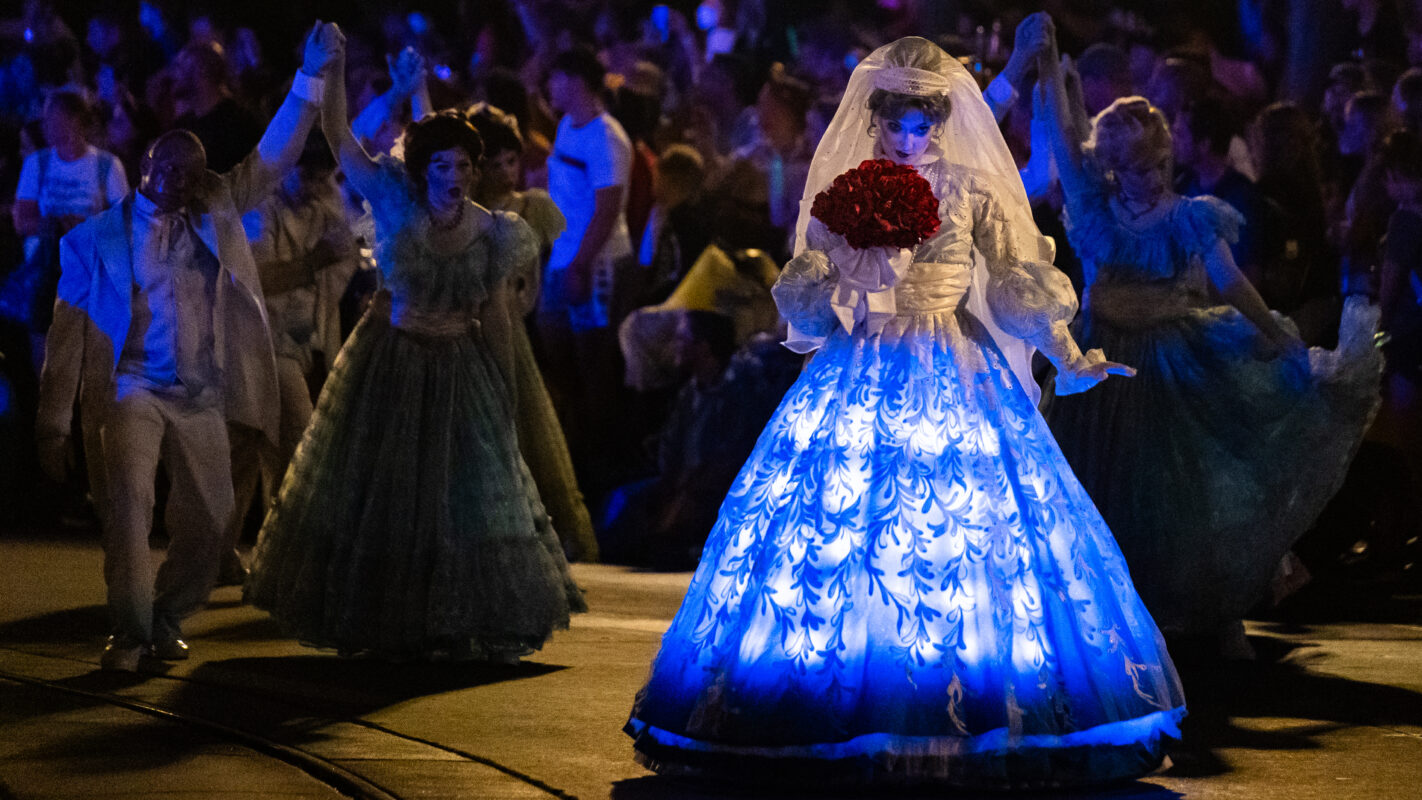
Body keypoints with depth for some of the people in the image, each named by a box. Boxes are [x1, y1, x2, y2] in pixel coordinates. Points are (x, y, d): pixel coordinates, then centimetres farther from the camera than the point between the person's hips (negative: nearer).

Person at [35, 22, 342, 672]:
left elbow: (272, 159, 6)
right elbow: (68, 331, -1)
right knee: (128, 509, -17)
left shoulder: (216, 212, 8)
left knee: (208, 517, 5)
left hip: (201, 396, 4)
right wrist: (53, 424, -5)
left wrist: (311, 77, -5)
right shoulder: (99, 237, 0)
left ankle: (168, 619, 25)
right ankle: (129, 634, -5)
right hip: (132, 390, -3)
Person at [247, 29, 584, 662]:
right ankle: (378, 623, 25)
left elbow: (496, 318, 1)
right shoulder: (397, 205, -12)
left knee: (471, 489, 5)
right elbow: (337, 135, -18)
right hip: (389, 361, 0)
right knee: (376, 489, 9)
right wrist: (334, 66, -29)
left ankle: (463, 626, 21)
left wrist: (506, 391, 5)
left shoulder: (492, 232, -10)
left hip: (461, 369, 0)